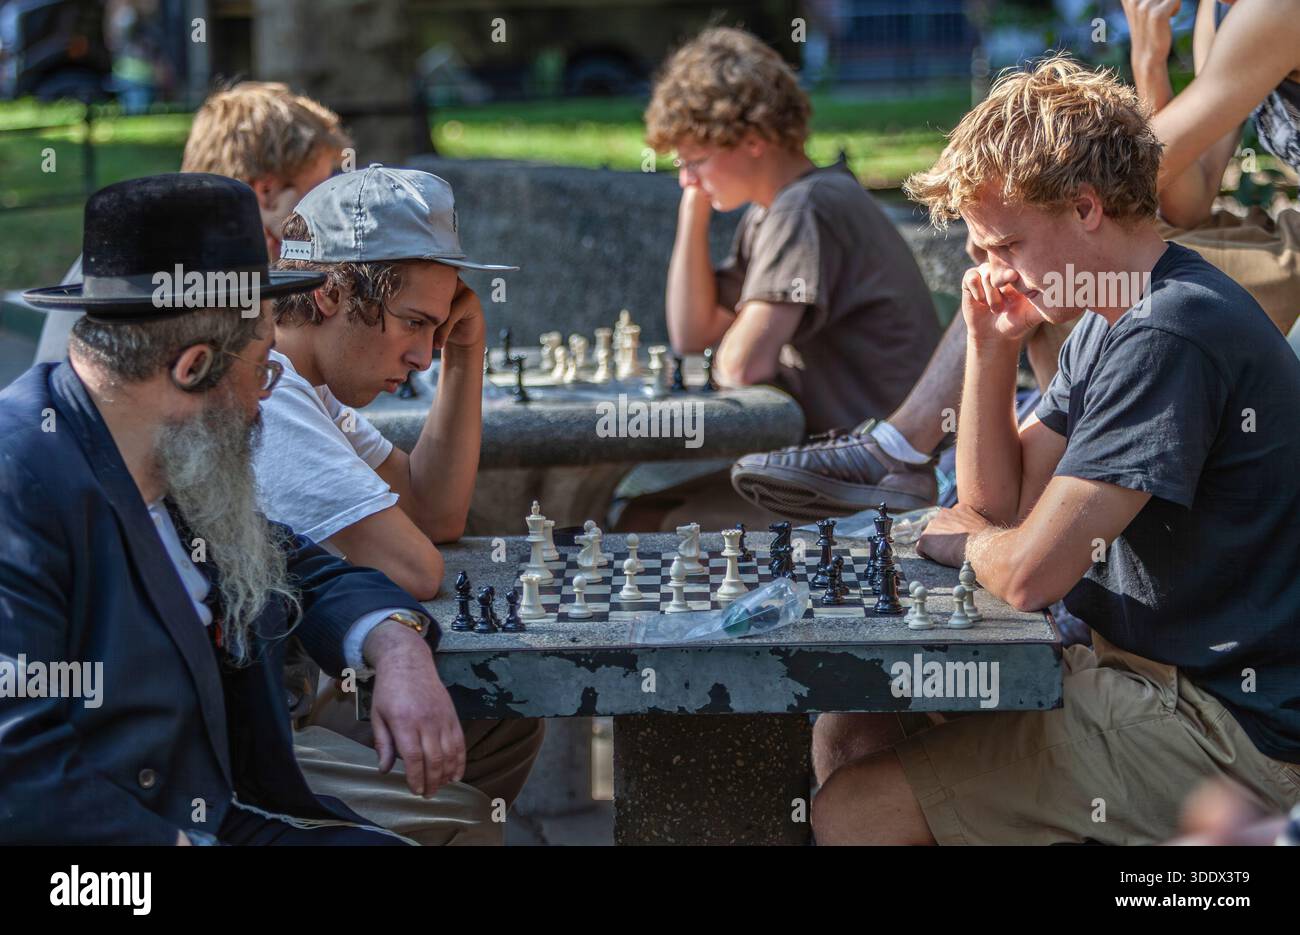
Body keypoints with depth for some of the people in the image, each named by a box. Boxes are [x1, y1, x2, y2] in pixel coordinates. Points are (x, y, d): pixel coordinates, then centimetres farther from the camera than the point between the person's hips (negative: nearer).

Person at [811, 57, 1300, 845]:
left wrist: (964, 536, 0)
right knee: (849, 733, 9)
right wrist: (992, 345, 2)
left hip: (1225, 730, -10)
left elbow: (1027, 573, -24)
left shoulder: (1170, 336, -22)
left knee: (854, 812, -15)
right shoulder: (1106, 324, 12)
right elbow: (998, 502, 14)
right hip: (1143, 669, 10)